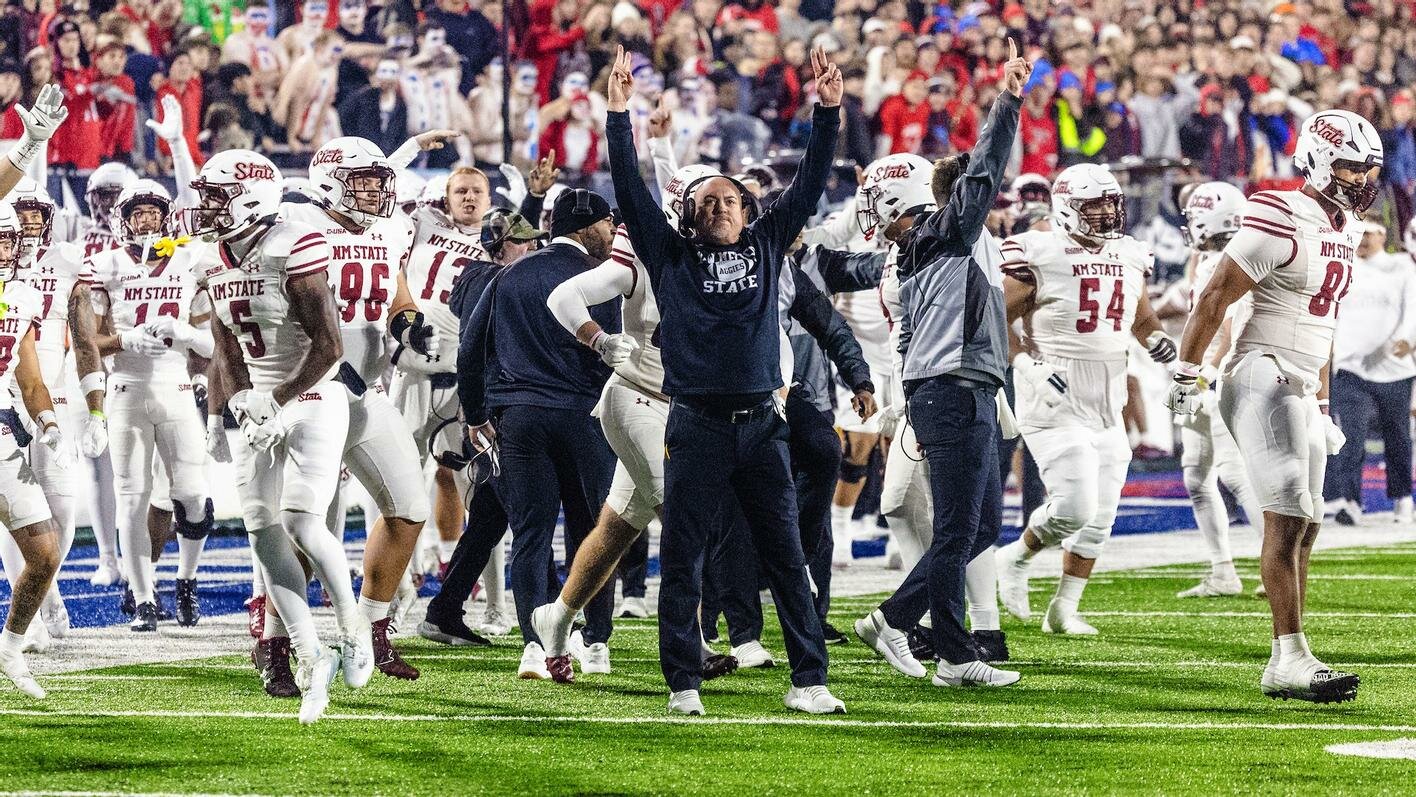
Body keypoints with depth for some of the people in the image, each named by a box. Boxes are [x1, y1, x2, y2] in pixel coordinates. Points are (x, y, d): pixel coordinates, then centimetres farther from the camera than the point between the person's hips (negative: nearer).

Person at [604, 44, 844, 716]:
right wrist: (619, 114, -5)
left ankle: (808, 680, 4)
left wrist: (828, 110, 3)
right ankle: (683, 685, 8)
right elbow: (632, 193, 1)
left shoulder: (766, 245, 13)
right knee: (681, 562, 2)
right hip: (696, 427, -2)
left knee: (786, 557, 2)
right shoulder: (671, 257, 8)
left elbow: (809, 184, 12)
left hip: (760, 426, 2)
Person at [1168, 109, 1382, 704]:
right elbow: (1214, 299, -12)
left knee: (1304, 524, 7)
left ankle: (1287, 663, 9)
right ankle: (1290, 658, -16)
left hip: (1301, 389, 9)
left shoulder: (1345, 229, 15)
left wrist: (1322, 403, 26)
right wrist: (1186, 376, -10)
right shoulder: (1282, 224, -14)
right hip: (1264, 380, -9)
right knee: (1288, 517, -14)